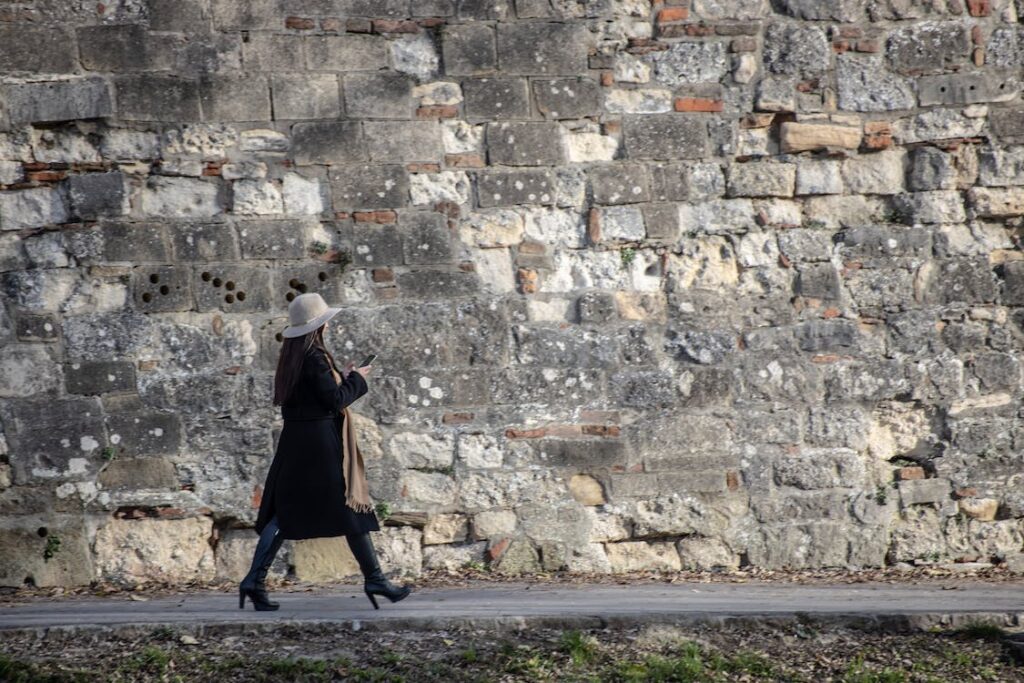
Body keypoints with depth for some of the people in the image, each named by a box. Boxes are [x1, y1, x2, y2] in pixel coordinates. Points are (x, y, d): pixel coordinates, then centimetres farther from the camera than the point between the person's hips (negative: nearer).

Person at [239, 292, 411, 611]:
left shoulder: (290, 356, 10)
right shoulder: (315, 357, -16)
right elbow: (334, 400, -16)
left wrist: (341, 377, 16)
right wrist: (355, 379, -2)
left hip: (294, 441, 8)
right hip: (321, 441, -8)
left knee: (286, 510, 8)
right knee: (351, 509, 2)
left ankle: (255, 580, 0)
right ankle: (374, 579, 9)